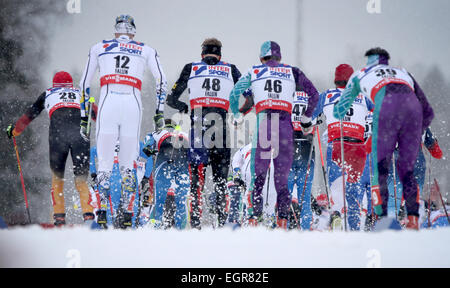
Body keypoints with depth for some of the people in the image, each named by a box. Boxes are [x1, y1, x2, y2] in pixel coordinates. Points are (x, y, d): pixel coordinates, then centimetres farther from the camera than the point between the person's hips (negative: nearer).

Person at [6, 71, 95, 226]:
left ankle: (59, 215, 4)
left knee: (57, 177, 14)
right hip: (81, 134, 1)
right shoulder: (80, 93, 31)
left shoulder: (48, 94, 29)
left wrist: (14, 130, 49)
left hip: (58, 133, -1)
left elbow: (29, 115, 35)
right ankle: (88, 214, -13)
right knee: (81, 180, 6)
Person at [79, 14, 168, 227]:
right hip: (133, 104, 1)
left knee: (104, 163, 2)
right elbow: (162, 82, 13)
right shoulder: (146, 51, 20)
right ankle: (127, 214, 2)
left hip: (107, 104, 0)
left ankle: (102, 210, -10)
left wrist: (84, 117, 23)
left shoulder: (99, 48, 20)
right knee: (127, 164, 8)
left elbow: (84, 84, 20)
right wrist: (159, 112, 15)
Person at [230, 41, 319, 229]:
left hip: (263, 122, 0)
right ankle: (283, 217, -5)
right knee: (282, 176, 7)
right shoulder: (292, 72, 17)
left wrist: (237, 117, 27)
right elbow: (313, 94, 13)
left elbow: (234, 93, 14)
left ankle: (255, 215, -6)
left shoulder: (254, 72, 16)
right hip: (286, 124, 1)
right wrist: (306, 119, 22)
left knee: (259, 173, 5)